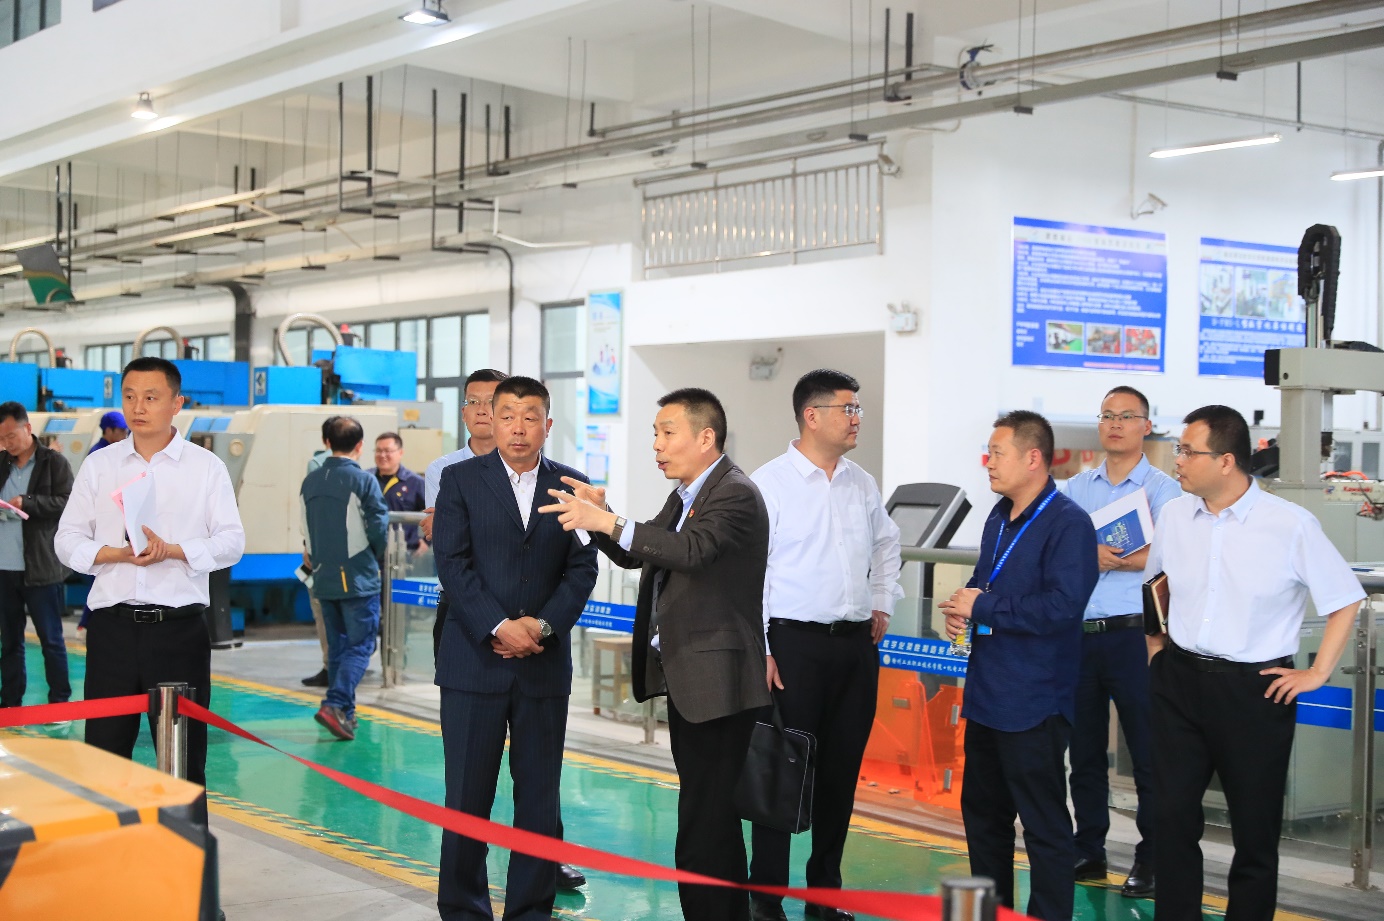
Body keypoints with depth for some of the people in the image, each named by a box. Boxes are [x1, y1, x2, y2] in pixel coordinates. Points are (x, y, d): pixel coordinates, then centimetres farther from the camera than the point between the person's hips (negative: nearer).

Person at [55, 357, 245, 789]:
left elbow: (231, 542, -2)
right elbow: (67, 540, 7)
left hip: (180, 626, -1)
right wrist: (116, 553, -12)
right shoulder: (98, 465, 10)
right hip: (113, 622, 2)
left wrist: (171, 550, -16)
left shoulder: (207, 467, 4)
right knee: (104, 749, 5)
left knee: (184, 755, 6)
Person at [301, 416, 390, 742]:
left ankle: (345, 713, 20)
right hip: (358, 578, -6)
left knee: (337, 646, 16)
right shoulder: (364, 481, -11)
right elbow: (379, 528, -10)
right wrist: (375, 557, 8)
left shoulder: (310, 481, 6)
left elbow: (306, 529, 9)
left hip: (324, 578, 6)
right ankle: (335, 704, -18)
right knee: (360, 646, -2)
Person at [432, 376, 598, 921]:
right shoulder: (461, 480, 3)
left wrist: (542, 624, -12)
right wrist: (499, 627, -14)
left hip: (544, 665, 2)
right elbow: (452, 562, -5)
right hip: (474, 661, -1)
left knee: (539, 797, 6)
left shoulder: (572, 486, 7)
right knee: (467, 796, 3)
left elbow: (583, 568, 3)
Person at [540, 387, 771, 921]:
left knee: (703, 827, -8)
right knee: (713, 816, 19)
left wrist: (609, 523, -37)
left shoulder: (735, 495, -15)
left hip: (716, 682, -10)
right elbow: (635, 556, 17)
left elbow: (692, 551, -32)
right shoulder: (684, 496, 16)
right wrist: (599, 517, -1)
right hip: (684, 677, 10)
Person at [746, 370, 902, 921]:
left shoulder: (863, 485, 11)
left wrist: (882, 605, 19)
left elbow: (886, 544, 30)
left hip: (856, 644, 6)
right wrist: (761, 650, -15)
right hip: (794, 642, -6)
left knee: (842, 770, 10)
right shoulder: (770, 483, -8)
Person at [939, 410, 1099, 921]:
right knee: (982, 811, 20)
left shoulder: (1068, 524, -17)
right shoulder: (999, 517, 11)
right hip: (987, 694, 10)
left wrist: (983, 607, -20)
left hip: (1033, 702, -10)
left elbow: (1061, 606, -27)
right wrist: (962, 605, 1)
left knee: (1044, 822, 0)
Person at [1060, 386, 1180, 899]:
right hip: (1078, 633, 5)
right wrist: (1097, 556, -15)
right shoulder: (1076, 488, 13)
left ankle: (1151, 859, 10)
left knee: (1147, 751, 0)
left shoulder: (1162, 489, -1)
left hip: (1132, 633, -5)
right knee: (1084, 748, 12)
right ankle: (1089, 851, 22)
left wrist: (1094, 556, -13)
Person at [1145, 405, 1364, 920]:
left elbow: (1345, 601, -3)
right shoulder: (1175, 515, 1)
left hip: (1255, 689, -3)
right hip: (1179, 680, 4)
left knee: (1254, 826, 8)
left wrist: (1317, 673, -5)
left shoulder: (1291, 525, -12)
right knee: (1173, 817, 6)